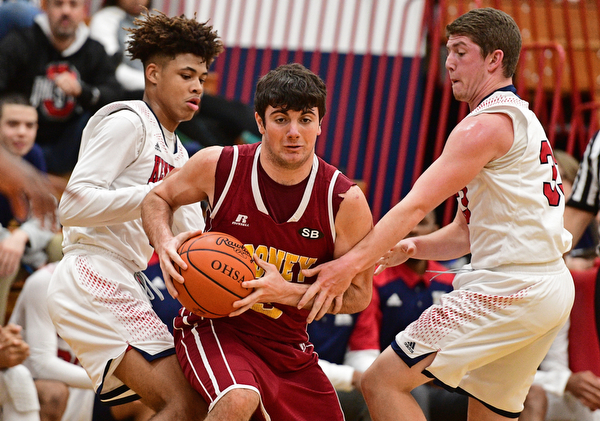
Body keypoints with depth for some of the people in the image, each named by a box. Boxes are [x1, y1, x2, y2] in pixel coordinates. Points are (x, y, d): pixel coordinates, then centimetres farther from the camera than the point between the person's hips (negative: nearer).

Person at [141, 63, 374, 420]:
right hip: (213, 327, -4)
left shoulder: (346, 201, -12)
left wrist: (285, 292, -22)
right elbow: (158, 198, 9)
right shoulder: (219, 166, -11)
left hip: (288, 345, 4)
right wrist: (165, 243, -14)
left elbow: (358, 295, -6)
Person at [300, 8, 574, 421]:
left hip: (507, 289, -10)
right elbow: (466, 232, 21)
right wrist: (411, 247, 4)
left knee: (383, 381, -7)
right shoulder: (523, 120, 22)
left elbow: (416, 204, -20)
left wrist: (351, 264, -26)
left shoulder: (486, 125, -10)